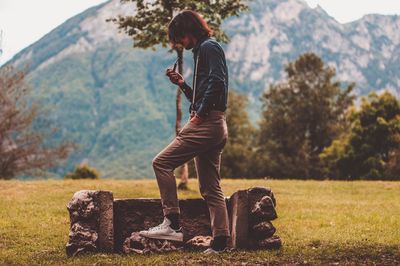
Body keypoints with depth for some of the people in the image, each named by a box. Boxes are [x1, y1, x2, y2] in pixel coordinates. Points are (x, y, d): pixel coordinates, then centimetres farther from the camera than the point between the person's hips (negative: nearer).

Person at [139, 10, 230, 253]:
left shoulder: (209, 47, -3)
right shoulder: (203, 52, 27)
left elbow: (217, 82, -20)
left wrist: (200, 113, -17)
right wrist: (182, 84, 17)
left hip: (206, 124, -10)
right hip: (216, 127, 10)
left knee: (162, 162, -10)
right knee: (211, 188, 7)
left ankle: (172, 224, -14)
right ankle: (220, 243, 4)